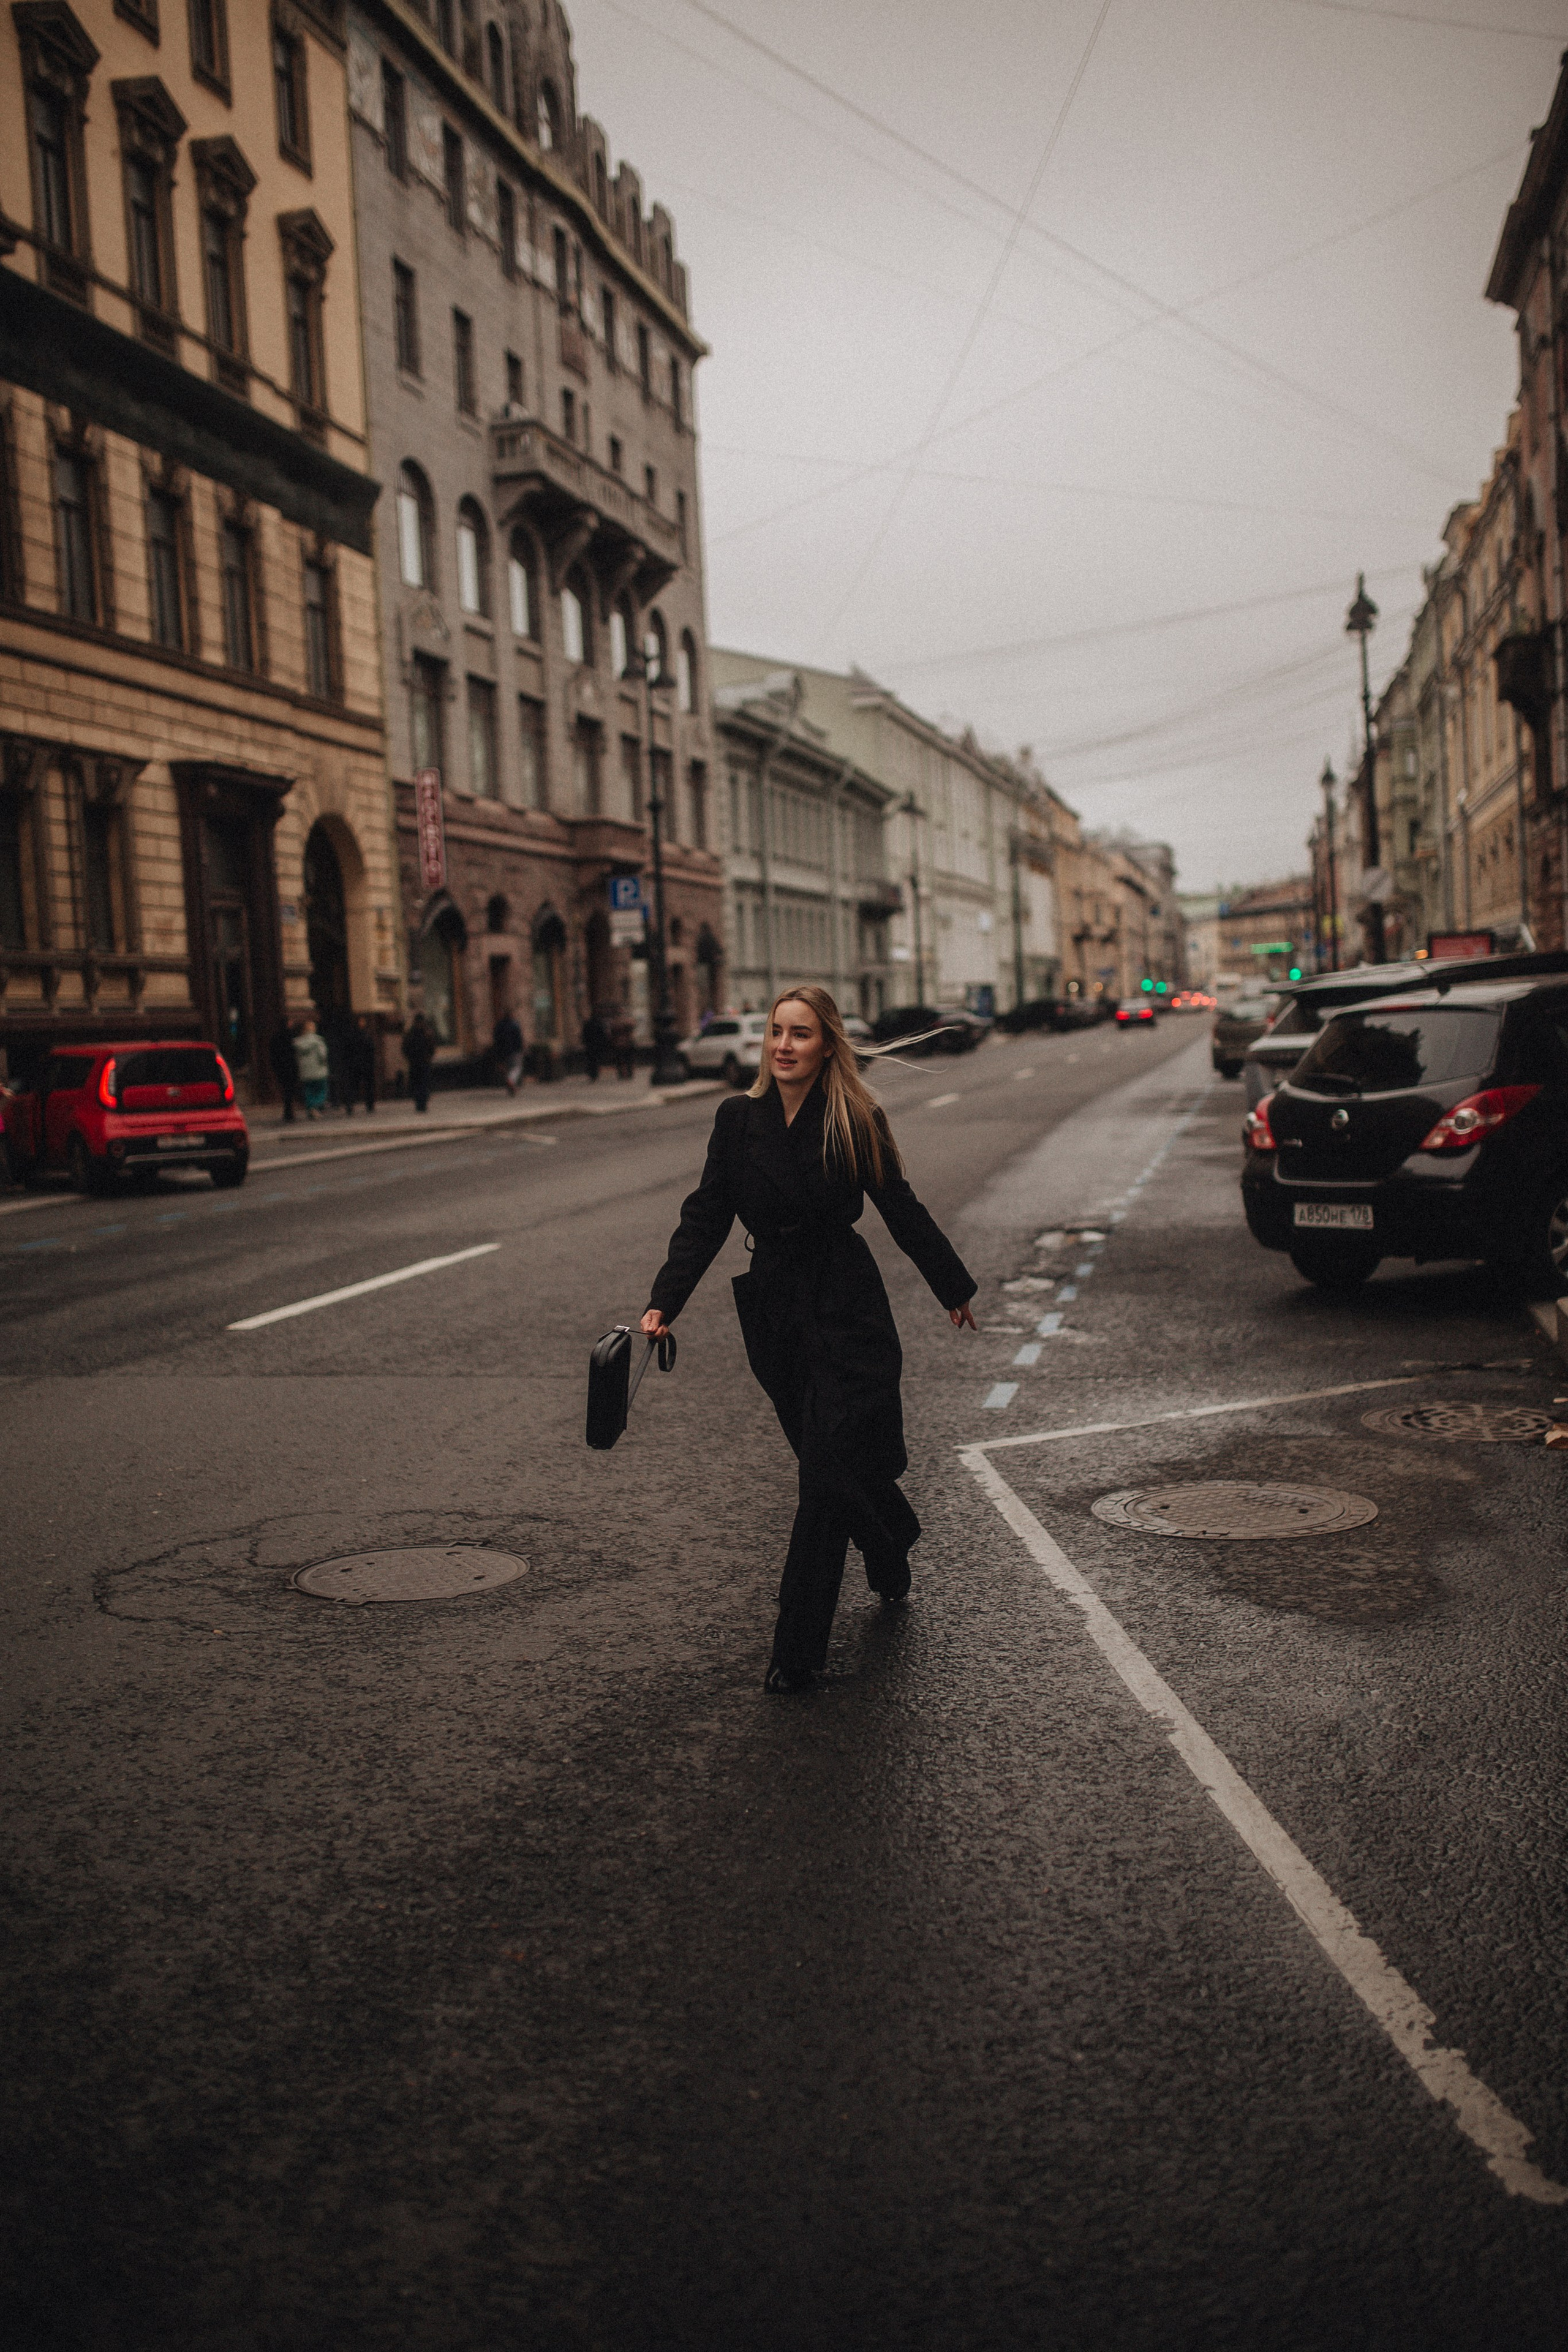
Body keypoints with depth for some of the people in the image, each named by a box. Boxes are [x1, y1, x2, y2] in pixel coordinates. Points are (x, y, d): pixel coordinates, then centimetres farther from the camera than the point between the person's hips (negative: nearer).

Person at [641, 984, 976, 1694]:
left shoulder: (856, 1121, -6)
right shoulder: (739, 1119, 1)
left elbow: (902, 1211, 5)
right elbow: (706, 1217, 0)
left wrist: (954, 1289, 14)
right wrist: (665, 1300, -12)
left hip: (846, 1307, -3)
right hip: (774, 1309, 3)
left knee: (828, 1473, -8)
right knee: (830, 1457, 14)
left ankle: (797, 1650, -3)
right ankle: (892, 1562, 44)